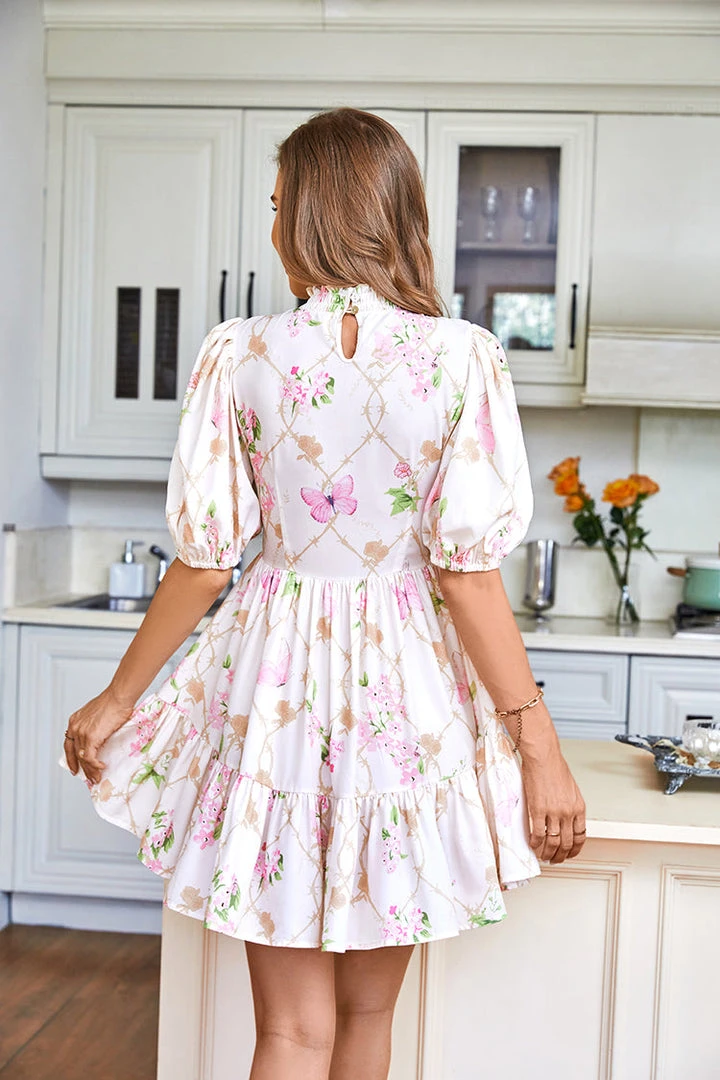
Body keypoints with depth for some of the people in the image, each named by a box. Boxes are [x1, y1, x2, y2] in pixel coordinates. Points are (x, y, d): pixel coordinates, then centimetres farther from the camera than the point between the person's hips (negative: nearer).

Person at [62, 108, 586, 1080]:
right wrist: (538, 743, -5)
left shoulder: (238, 356, -8)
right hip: (406, 692, 1)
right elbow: (467, 572, -12)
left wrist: (117, 701, 10)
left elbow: (204, 564, -5)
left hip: (274, 676, 0)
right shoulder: (464, 358, -10)